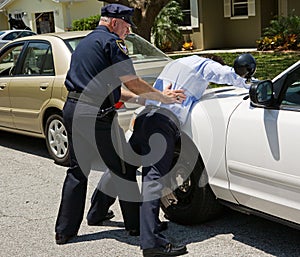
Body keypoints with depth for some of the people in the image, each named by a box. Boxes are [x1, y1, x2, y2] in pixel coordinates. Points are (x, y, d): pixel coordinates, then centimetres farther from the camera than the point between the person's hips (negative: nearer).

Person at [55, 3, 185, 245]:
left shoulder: (84, 43, 24)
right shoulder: (111, 41, -5)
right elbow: (132, 82, -9)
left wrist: (142, 97, 19)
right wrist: (162, 97, 3)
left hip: (73, 109, 9)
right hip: (97, 114, -9)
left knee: (77, 170, 16)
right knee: (123, 169, 5)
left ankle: (65, 230, 20)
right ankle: (135, 223, 18)